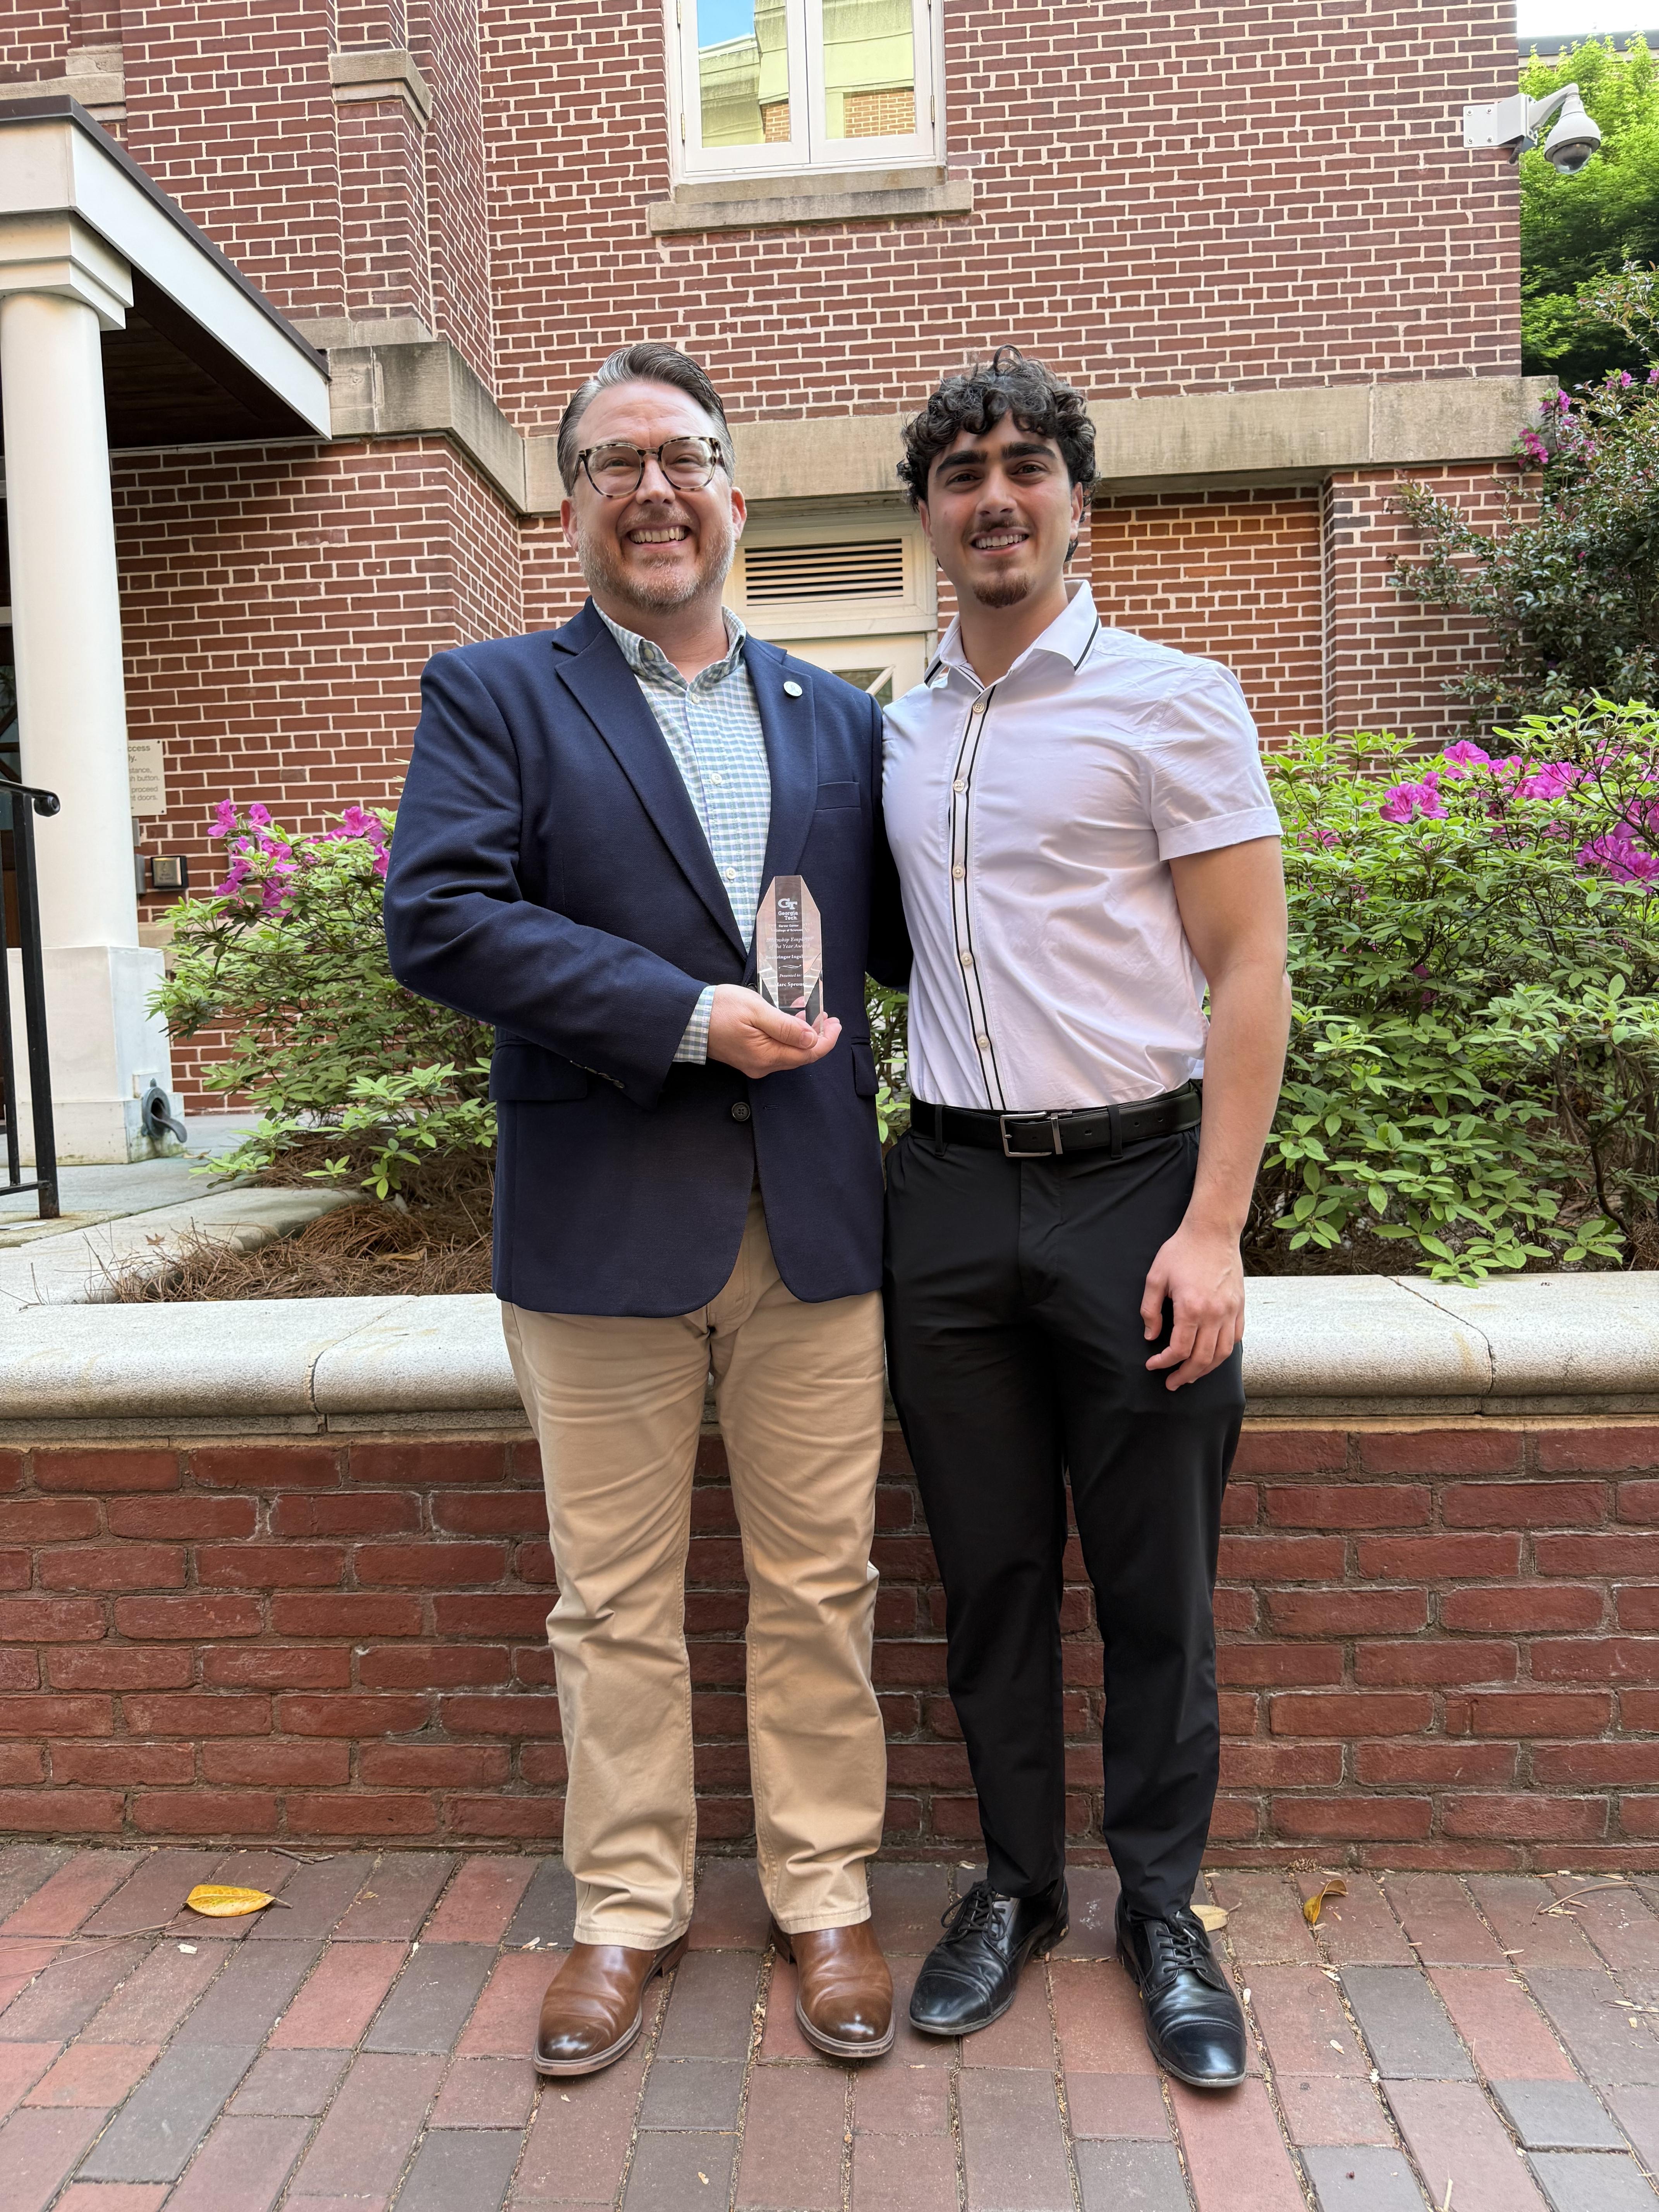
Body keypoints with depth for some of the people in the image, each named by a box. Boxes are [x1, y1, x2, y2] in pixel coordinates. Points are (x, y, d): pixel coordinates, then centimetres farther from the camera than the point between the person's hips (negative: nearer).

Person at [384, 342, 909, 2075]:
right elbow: (437, 916, -12)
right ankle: (627, 1909, 33)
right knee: (614, 1603, 12)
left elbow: (898, 934, 14)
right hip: (600, 1224, -2)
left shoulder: (837, 717, 14)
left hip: (815, 1219, 3)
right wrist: (688, 1013, -17)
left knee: (817, 1588, 13)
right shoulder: (493, 697, 3)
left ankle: (822, 1893, 34)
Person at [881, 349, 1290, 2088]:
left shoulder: (1172, 700, -1)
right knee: (990, 1569, 12)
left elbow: (1249, 971, -6)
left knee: (1155, 1584, 7)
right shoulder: (897, 731, 12)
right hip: (948, 1194, 4)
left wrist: (1212, 1229, -13)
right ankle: (1016, 1882, 32)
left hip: (1130, 1184, -3)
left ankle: (1162, 1911, 29)